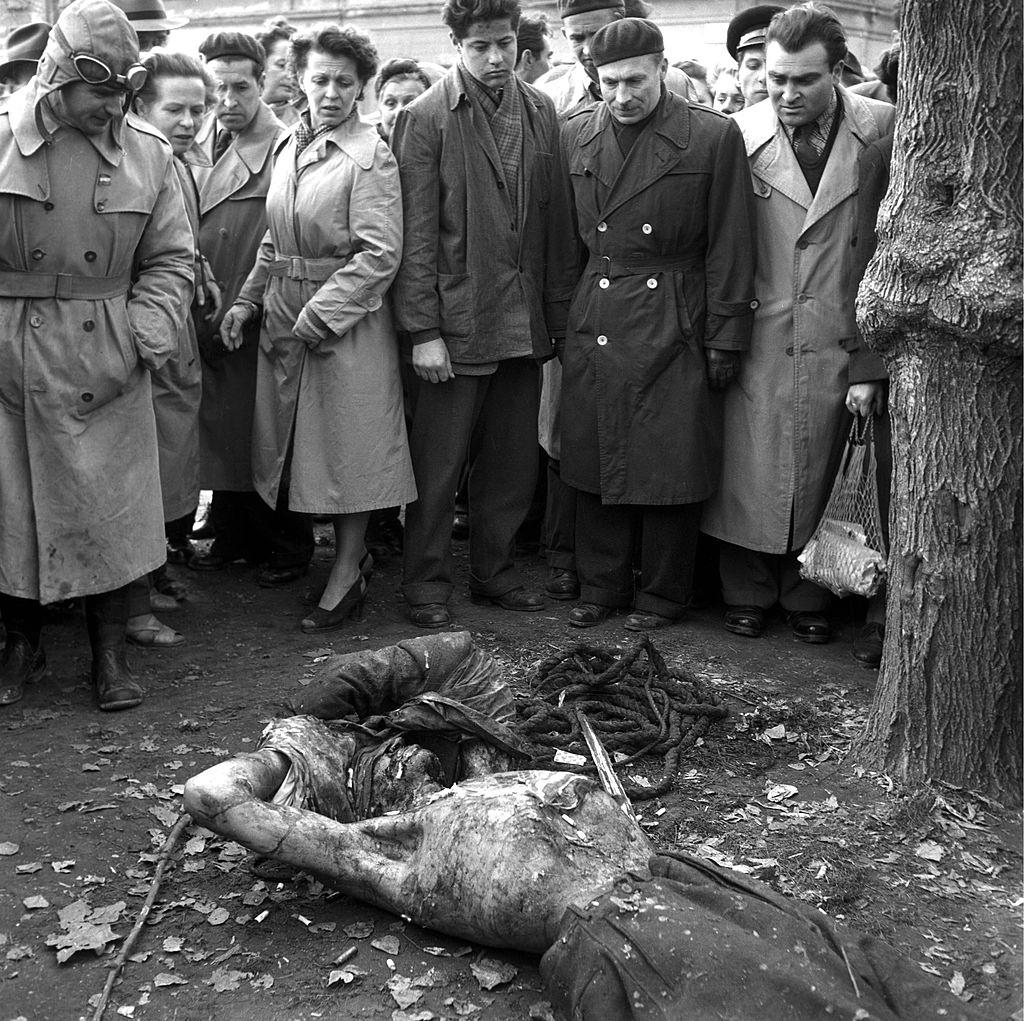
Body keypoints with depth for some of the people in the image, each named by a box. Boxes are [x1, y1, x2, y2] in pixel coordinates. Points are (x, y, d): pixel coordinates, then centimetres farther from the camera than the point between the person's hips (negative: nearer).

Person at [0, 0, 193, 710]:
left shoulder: (148, 153, 2)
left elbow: (169, 259, 6)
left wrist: (145, 339, -7)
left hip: (106, 370, 1)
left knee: (109, 509, 4)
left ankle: (111, 652, 19)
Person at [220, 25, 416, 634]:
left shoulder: (371, 157, -12)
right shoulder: (290, 148, 10)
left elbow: (379, 255, -17)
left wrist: (313, 320, -19)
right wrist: (248, 300, 7)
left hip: (349, 321, -7)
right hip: (285, 320, 7)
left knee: (349, 447, 1)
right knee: (308, 445, 12)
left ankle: (346, 579, 12)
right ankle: (349, 557, 27)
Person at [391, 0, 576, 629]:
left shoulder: (541, 113, 9)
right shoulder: (427, 118, -4)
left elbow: (555, 223, 10)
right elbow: (416, 233, -7)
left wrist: (557, 314, 6)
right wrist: (422, 330, -12)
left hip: (525, 322, 4)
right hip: (456, 319, -4)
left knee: (514, 461, 11)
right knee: (439, 465, 2)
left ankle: (496, 571, 27)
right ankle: (428, 584, 16)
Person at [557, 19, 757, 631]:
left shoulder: (715, 137, -5)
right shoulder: (576, 135, 7)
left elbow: (730, 249, -4)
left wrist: (726, 339, -6)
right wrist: (560, 318, 6)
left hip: (676, 327, -3)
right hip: (594, 323, 4)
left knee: (671, 468, 3)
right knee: (596, 465, 9)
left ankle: (663, 595, 19)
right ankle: (602, 586, 25)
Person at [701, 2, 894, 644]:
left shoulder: (883, 131, -3)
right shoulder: (740, 135, -3)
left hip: (840, 345, 0)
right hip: (758, 342, 0)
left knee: (823, 476, 10)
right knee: (748, 473, 6)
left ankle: (810, 597, 29)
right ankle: (748, 594, 26)